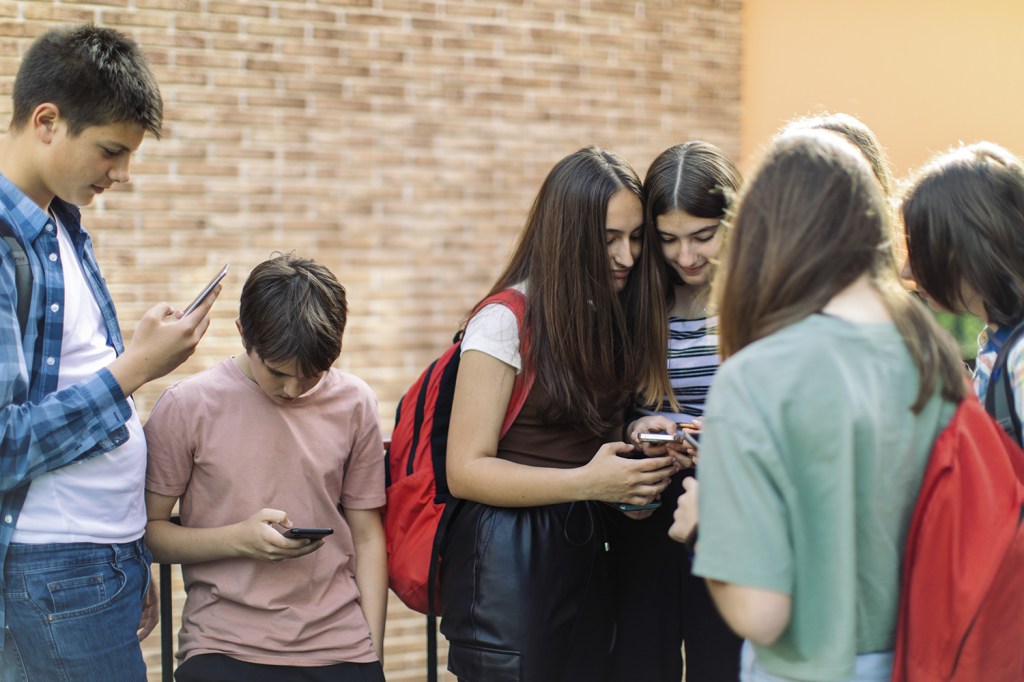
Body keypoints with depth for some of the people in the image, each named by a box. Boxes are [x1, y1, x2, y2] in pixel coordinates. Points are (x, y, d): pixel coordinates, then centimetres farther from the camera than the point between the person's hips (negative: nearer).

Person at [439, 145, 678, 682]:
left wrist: (639, 454, -2)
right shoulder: (506, 321, -13)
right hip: (508, 558, -6)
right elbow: (466, 470, -15)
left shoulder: (614, 317, 8)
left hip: (585, 552, 6)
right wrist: (588, 481, -23)